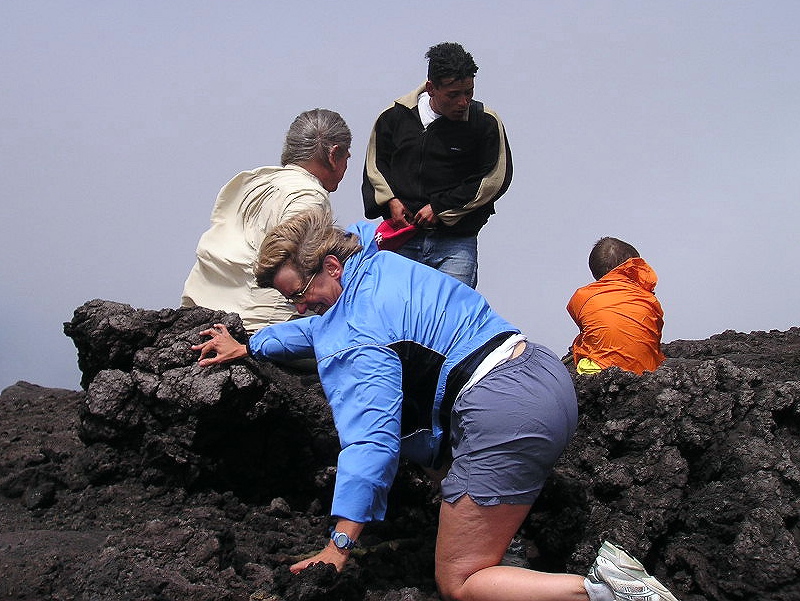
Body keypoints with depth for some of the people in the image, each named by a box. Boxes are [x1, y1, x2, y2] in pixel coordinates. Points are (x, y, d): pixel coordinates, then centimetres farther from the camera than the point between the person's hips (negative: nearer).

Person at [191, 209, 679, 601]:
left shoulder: (354, 342, -11)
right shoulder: (380, 264, 18)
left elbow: (370, 439, -21)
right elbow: (324, 324, 38)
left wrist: (340, 543, -22)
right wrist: (248, 347, 46)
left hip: (505, 416, -11)